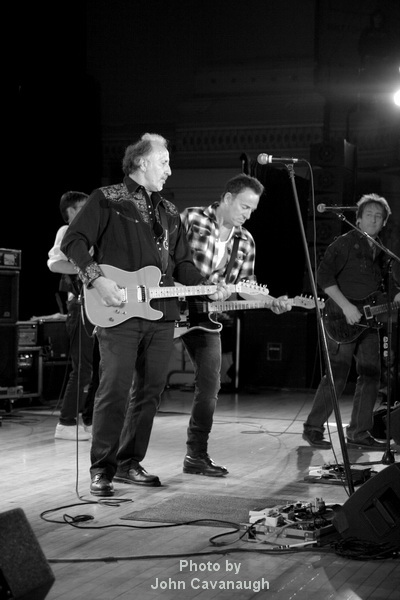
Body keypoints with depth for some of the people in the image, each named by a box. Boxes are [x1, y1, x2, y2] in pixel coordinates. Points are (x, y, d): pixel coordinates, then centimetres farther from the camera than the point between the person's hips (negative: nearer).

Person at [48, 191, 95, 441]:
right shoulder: (67, 232, -4)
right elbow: (54, 263, -20)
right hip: (81, 306, -9)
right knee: (83, 368, -10)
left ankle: (89, 420, 17)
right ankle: (66, 424, -6)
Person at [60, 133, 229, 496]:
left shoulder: (169, 212, 21)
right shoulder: (107, 199, 2)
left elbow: (183, 263, 21)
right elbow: (74, 241, -6)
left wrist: (206, 289, 5)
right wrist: (96, 279, -18)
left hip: (161, 314, 7)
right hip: (118, 314, -7)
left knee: (149, 391, 8)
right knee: (115, 390, -9)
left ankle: (129, 463, 19)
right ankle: (102, 470, 0)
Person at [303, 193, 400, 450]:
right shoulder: (345, 243, -6)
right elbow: (324, 276, -14)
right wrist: (345, 305, -20)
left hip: (368, 321, 7)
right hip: (343, 321, -7)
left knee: (371, 376, 4)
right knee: (337, 376, -9)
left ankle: (359, 433, 12)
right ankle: (313, 428, 2)